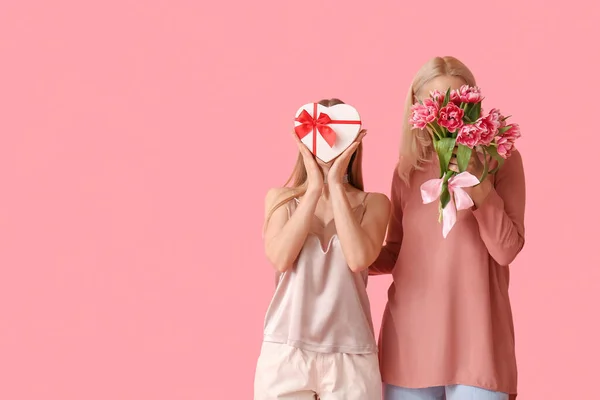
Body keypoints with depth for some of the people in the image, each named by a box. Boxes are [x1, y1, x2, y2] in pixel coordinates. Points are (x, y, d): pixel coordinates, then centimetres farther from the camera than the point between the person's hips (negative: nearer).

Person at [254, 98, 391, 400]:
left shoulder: (373, 203, 3)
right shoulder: (281, 198, 7)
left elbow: (358, 260, -15)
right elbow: (280, 259, -10)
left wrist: (336, 185, -10)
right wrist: (315, 188, -9)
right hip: (284, 352, 1)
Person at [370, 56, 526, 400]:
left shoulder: (501, 158, 0)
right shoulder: (407, 169, 9)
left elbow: (506, 250, -8)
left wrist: (478, 184, -17)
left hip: (474, 333, -3)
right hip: (409, 335, 3)